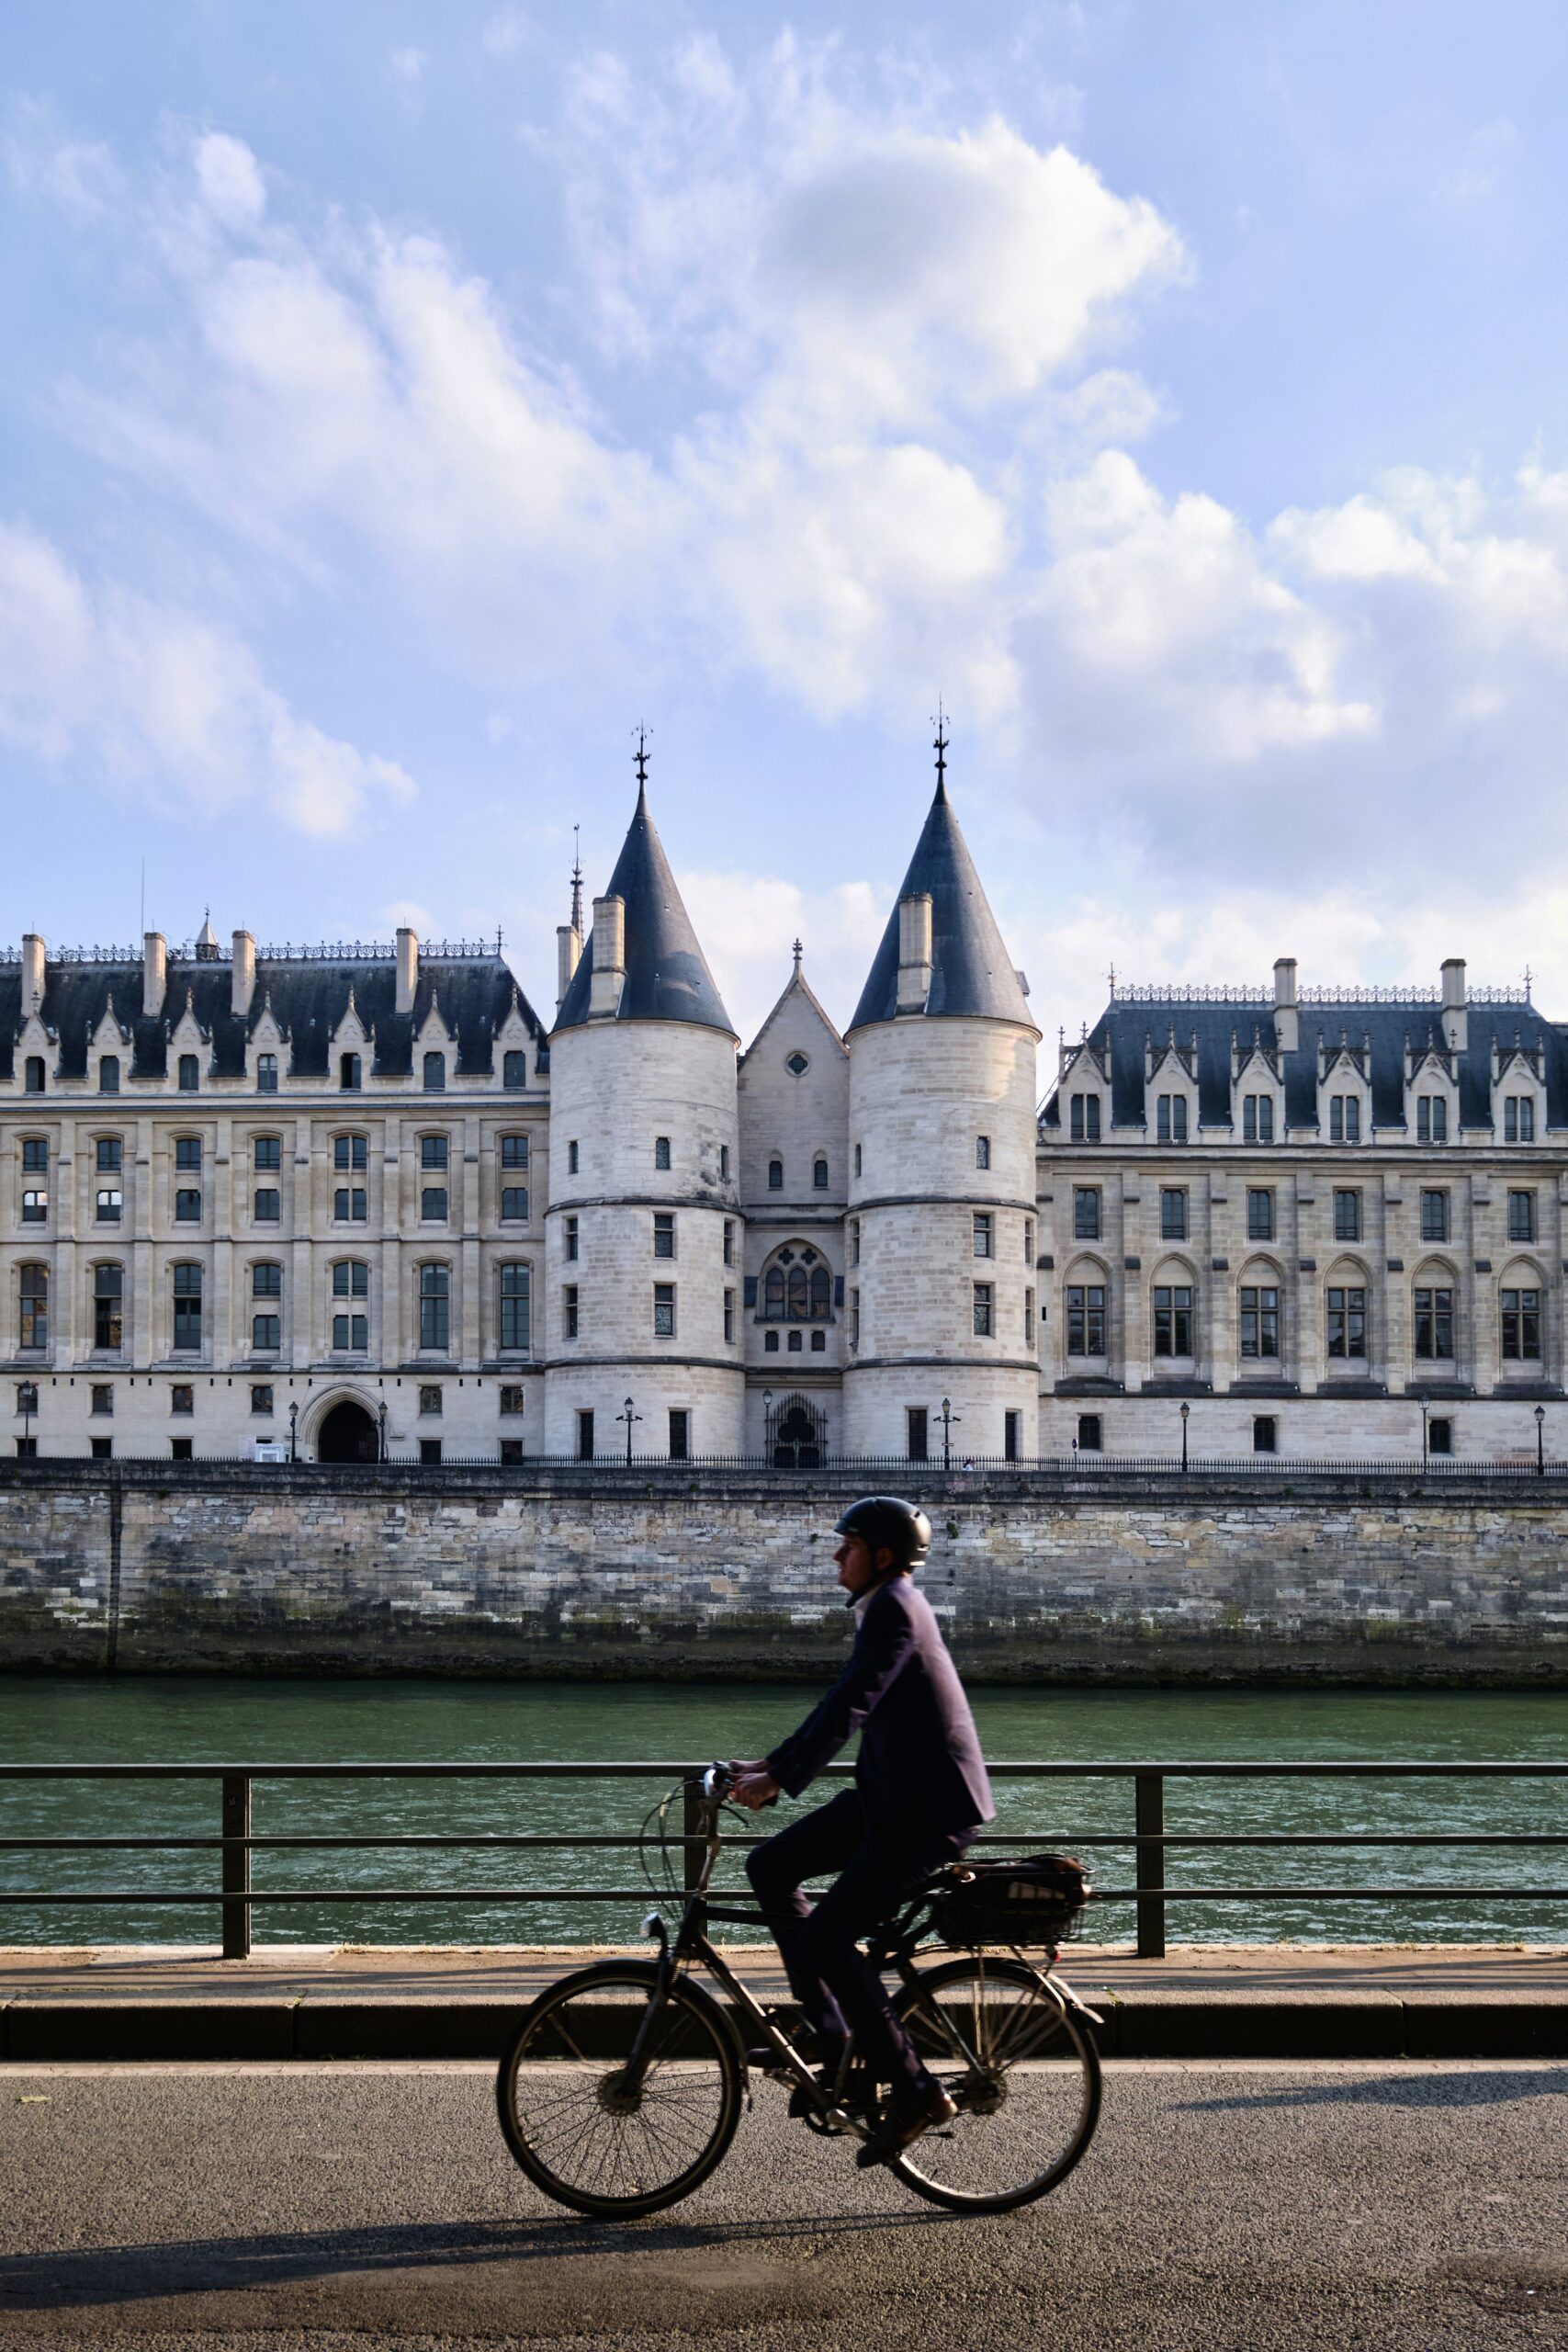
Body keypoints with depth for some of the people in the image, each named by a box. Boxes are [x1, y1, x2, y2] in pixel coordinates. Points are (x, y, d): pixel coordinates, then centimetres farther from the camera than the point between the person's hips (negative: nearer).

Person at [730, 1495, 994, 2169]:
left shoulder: (895, 1609, -17)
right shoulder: (886, 1606, 14)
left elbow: (850, 1706, -27)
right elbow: (846, 1703, 22)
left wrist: (780, 1779, -30)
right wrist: (776, 1762, 20)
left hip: (929, 1805, -10)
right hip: (891, 1793, 10)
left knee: (827, 1938, -10)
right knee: (769, 1867, 5)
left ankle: (915, 2091, 1)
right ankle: (835, 2036, 11)